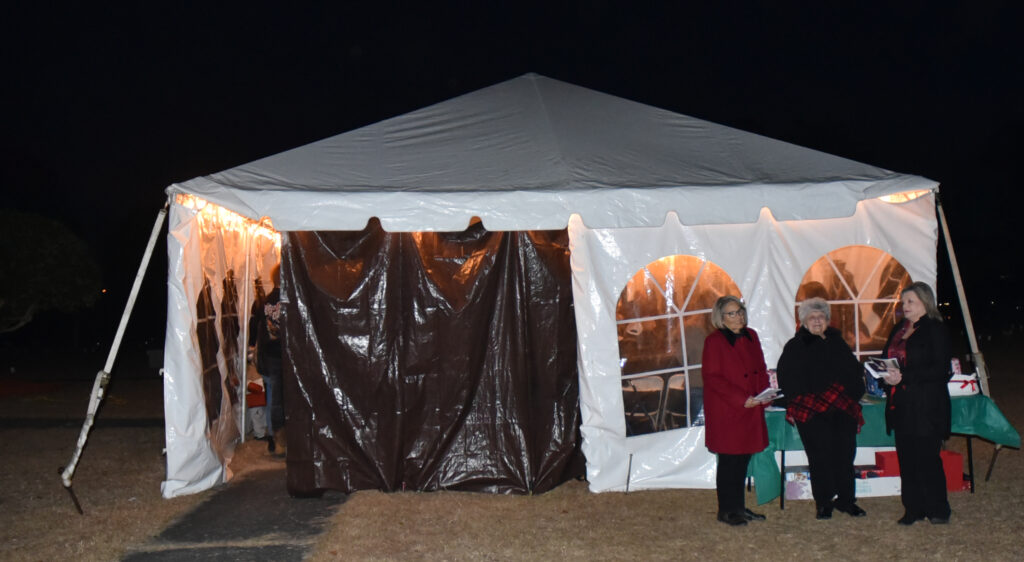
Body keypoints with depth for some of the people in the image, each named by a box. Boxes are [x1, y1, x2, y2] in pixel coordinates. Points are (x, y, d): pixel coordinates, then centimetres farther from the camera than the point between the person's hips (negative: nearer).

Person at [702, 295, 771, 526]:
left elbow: (761, 368, 16)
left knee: (743, 459, 11)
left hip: (750, 411, 6)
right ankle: (726, 510, 10)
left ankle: (739, 507, 22)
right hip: (726, 412, -6)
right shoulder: (714, 341, -10)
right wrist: (742, 399, -19)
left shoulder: (751, 336, 11)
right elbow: (712, 378, -14)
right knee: (729, 461, -1)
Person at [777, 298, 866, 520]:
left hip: (843, 409, 4)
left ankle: (846, 499, 16)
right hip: (812, 413, -4)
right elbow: (787, 379, -1)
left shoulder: (837, 343, 17)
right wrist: (798, 403, -12)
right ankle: (824, 503, 6)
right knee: (820, 457, -4)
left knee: (845, 455, 4)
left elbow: (855, 370, 20)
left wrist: (853, 395, 7)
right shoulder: (795, 347, 5)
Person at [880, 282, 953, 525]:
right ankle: (913, 508, 17)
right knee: (906, 458, 9)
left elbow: (941, 370, -16)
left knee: (927, 458, -2)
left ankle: (938, 509, 12)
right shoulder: (899, 329, 15)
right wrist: (886, 374, -2)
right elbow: (889, 359, 21)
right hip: (901, 405, 7)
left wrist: (904, 377, -21)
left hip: (926, 407, -7)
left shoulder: (935, 330, -8)